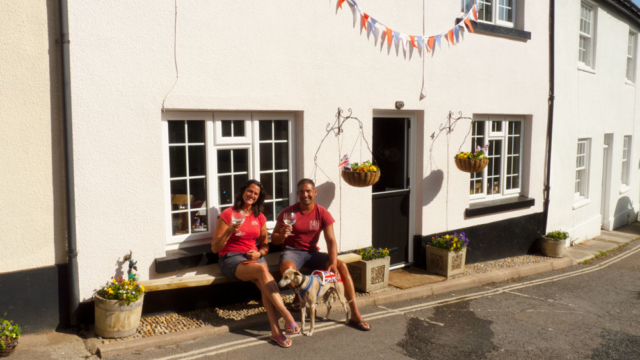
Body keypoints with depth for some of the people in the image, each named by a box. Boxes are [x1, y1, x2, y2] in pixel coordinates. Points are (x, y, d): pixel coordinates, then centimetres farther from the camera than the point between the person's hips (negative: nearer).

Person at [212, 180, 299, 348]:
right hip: (231, 259, -4)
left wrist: (258, 253, -4)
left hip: (253, 258, 4)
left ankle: (276, 331, -36)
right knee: (262, 270, -35)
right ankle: (288, 317, -38)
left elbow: (265, 245, 19)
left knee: (264, 283, -31)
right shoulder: (228, 214, -1)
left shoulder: (259, 217, 13)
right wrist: (230, 231, -18)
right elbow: (215, 248, -2)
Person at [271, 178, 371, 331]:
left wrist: (333, 262, -24)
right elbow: (274, 240, -2)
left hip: (312, 252, 2)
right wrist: (282, 235, -27)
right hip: (292, 251, -2)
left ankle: (355, 315, -16)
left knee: (342, 266, -21)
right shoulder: (288, 212, -6)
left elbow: (331, 240, -8)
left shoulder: (323, 214, -2)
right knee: (287, 269, -39)